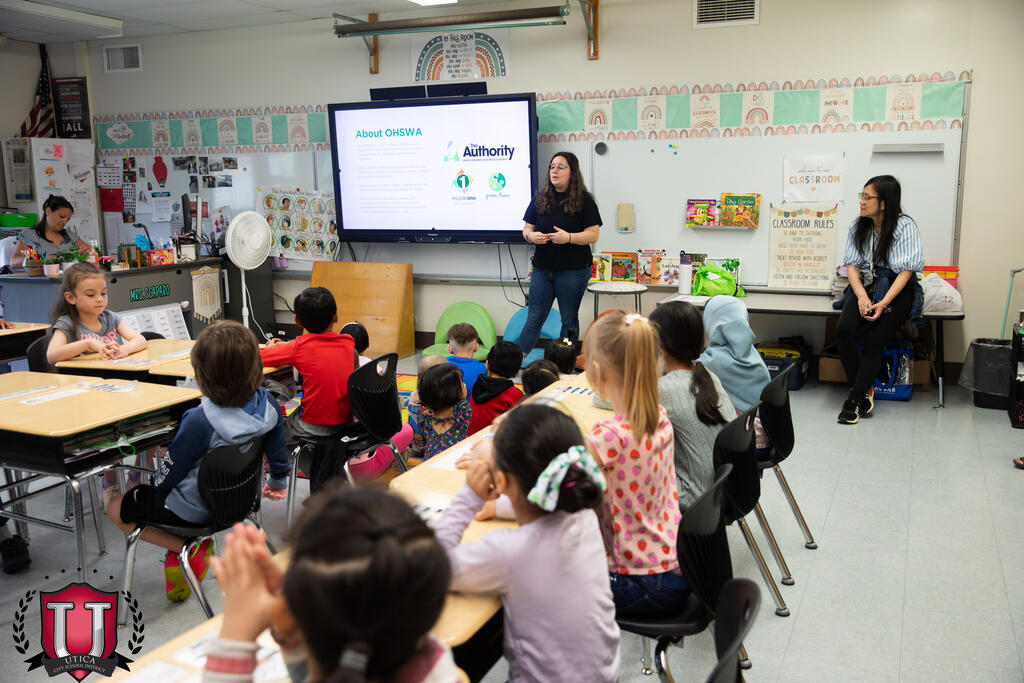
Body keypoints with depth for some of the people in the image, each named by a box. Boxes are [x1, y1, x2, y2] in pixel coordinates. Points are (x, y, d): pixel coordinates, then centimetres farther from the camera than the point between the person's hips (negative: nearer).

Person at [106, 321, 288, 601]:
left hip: (196, 511, -7)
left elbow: (168, 474, -17)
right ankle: (177, 553, 23)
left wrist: (157, 483, 8)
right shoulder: (267, 404, -18)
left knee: (116, 508, 14)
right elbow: (278, 451, 1)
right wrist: (278, 481, 22)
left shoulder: (199, 422, -34)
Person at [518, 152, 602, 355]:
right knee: (534, 318, 5)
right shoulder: (540, 199, 10)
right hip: (542, 268, 3)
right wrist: (531, 236, -11)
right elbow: (526, 228, 13)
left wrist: (568, 237, -23)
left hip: (573, 270, -3)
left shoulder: (584, 200, -3)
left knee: (569, 320, 7)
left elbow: (593, 235, -7)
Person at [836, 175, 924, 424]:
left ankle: (854, 400, -13)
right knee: (843, 330, -23)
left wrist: (883, 303, -23)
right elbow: (852, 264, 3)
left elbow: (906, 270, -13)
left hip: (896, 290, -4)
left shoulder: (904, 226, -10)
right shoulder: (858, 226, 5)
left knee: (873, 341, -20)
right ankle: (864, 391, -10)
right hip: (864, 285, 4)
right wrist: (862, 297, -14)